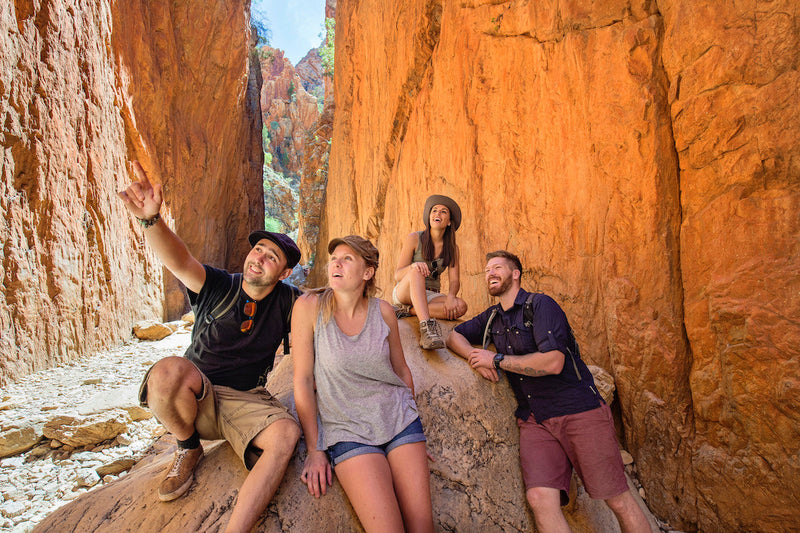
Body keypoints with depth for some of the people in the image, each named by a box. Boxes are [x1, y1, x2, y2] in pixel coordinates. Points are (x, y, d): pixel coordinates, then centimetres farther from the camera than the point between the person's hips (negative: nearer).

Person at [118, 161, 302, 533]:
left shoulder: (287, 302, 0)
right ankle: (188, 449, -5)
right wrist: (152, 220, -45)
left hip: (243, 402, 1)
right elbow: (179, 261, -25)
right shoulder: (217, 287, -6)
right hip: (192, 395, 0)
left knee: (286, 433, -32)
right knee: (171, 369, -36)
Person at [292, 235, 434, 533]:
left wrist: (414, 431, 19)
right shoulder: (309, 307, -8)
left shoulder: (383, 311, 0)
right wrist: (314, 450, -5)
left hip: (399, 420, 3)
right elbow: (303, 379, -6)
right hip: (348, 432, -3)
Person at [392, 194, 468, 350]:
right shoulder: (414, 238, -4)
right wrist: (413, 266, -32)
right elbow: (397, 275, -9)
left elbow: (455, 280, -2)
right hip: (404, 293, -3)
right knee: (417, 272, -36)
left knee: (461, 306, -27)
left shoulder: (452, 248, 5)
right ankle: (426, 326, -52)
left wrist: (450, 296, -26)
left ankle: (407, 311, -25)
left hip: (431, 296, 3)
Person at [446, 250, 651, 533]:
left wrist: (497, 359, -11)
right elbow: (454, 336, 19)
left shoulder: (541, 305, -7)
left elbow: (552, 362, -19)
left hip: (578, 410, -5)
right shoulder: (492, 317, 14)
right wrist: (477, 359, -1)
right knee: (540, 498, -15)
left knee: (619, 501, -1)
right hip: (534, 419, 5)